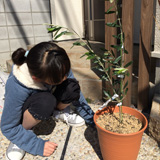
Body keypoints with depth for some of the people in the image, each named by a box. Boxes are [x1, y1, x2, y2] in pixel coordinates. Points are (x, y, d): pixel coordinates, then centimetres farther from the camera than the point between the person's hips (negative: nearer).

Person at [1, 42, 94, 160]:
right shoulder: (17, 88, -38)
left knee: (71, 88, -29)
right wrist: (38, 146, -26)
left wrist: (91, 118, -8)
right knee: (45, 101, -40)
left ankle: (60, 112, 3)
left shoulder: (59, 67, -28)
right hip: (25, 111, -4)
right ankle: (23, 133, -12)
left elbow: (76, 94, -11)